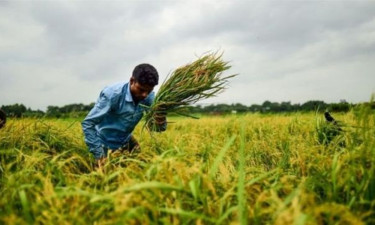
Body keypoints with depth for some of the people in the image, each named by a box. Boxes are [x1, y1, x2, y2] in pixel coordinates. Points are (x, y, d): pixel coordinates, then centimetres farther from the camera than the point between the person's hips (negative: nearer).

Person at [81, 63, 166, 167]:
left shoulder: (149, 97, -16)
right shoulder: (113, 94, -30)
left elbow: (158, 127, -13)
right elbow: (87, 124, -26)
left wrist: (161, 119, -37)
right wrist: (99, 155, -28)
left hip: (126, 141, 5)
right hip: (105, 144, -4)